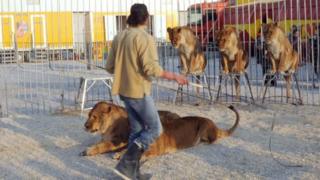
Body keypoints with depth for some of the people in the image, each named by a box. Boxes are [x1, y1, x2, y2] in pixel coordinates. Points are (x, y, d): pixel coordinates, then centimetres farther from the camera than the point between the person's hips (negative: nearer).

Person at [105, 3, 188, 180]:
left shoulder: (119, 37, 7)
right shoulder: (145, 38, -15)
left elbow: (110, 67, 10)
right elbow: (151, 69, -23)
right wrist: (174, 76, -12)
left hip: (124, 91, 8)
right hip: (139, 92, -8)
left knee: (137, 130, 17)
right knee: (155, 129, 4)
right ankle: (126, 163, -6)